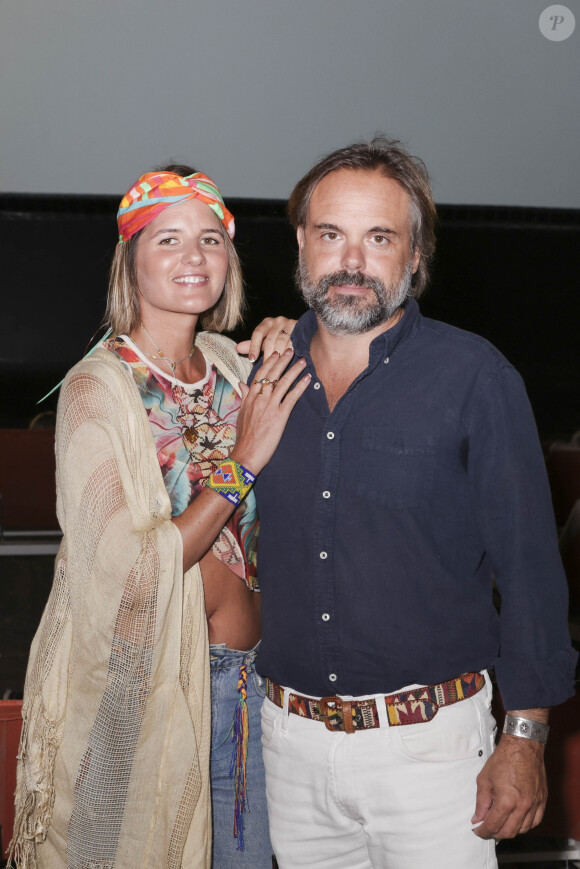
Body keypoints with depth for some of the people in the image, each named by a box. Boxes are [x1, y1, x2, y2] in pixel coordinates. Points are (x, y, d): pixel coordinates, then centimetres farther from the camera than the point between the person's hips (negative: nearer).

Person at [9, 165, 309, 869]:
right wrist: (243, 460, -19)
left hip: (245, 678, 6)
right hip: (145, 692, -6)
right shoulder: (97, 390, -14)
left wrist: (279, 354, 4)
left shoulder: (230, 364, 4)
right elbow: (130, 568, -20)